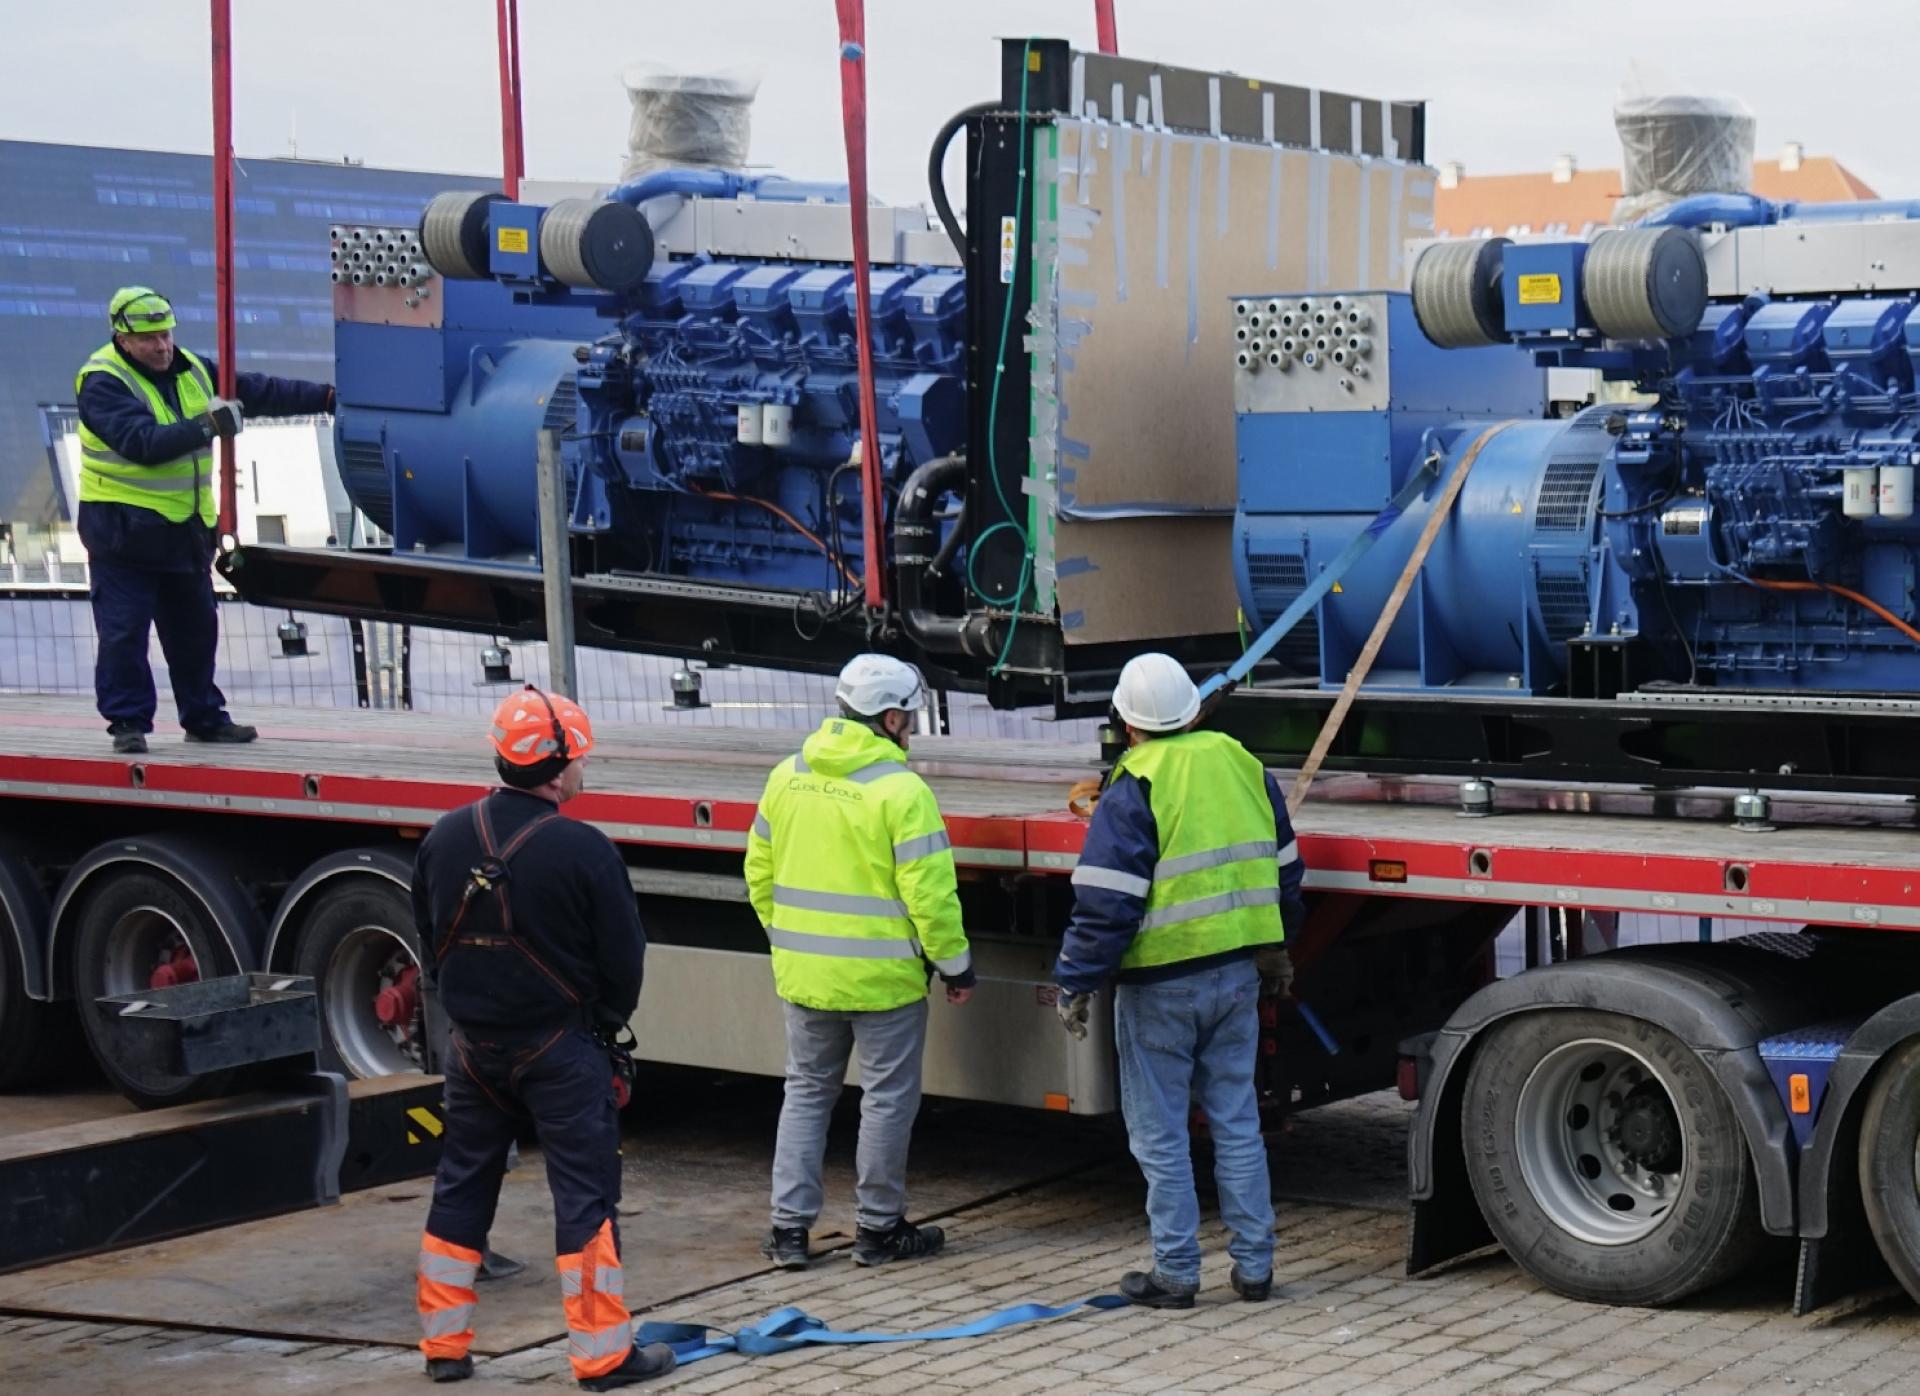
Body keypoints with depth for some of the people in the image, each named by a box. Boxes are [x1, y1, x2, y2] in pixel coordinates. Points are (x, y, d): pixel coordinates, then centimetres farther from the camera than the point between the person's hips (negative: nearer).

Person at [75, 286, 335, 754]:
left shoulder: (192, 372, 8)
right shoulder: (103, 382, -15)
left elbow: (260, 392, 11)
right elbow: (142, 442, -28)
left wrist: (326, 397, 7)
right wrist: (204, 427, -36)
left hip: (185, 526, 7)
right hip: (123, 525, -7)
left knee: (195, 627, 15)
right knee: (124, 630, -7)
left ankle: (204, 717, 26)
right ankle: (128, 721, 1)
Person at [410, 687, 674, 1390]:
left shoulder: (445, 838, -2)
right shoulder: (583, 850, -18)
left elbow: (428, 942, 9)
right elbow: (624, 958, -10)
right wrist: (606, 1021, 9)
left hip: (473, 1044, 5)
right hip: (560, 1049, -5)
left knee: (461, 1190, 15)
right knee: (586, 1194, 2)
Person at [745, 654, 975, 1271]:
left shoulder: (788, 777, 3)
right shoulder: (900, 791, -16)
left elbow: (760, 873, 11)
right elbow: (929, 892, -17)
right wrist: (955, 965, -6)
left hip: (803, 971, 6)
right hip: (882, 977, -5)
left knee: (806, 1091, 16)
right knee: (888, 1098, 8)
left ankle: (788, 1226, 13)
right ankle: (878, 1229, 15)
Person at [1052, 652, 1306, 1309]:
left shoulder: (1133, 792, -14)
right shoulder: (1243, 766, 6)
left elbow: (1106, 903, -17)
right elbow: (1283, 869, 17)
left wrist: (1076, 982, -8)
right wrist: (1274, 949, 30)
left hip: (1160, 984, -6)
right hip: (1238, 974, 6)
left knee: (1159, 1133, 4)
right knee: (1237, 1121, 13)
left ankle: (1175, 1272, 7)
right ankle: (1254, 1265, 14)